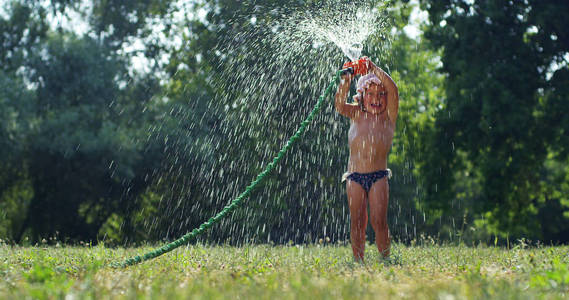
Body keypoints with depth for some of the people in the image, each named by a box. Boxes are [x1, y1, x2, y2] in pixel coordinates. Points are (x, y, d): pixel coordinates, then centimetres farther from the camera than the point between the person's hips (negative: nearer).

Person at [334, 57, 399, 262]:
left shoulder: (388, 117, 3)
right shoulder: (357, 115, 9)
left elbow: (393, 90, -12)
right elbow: (340, 105, -10)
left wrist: (374, 69, -22)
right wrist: (346, 81, -23)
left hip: (378, 176, -2)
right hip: (354, 176, 2)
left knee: (379, 221, -10)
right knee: (357, 222, 0)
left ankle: (385, 260, 0)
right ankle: (358, 262, 5)